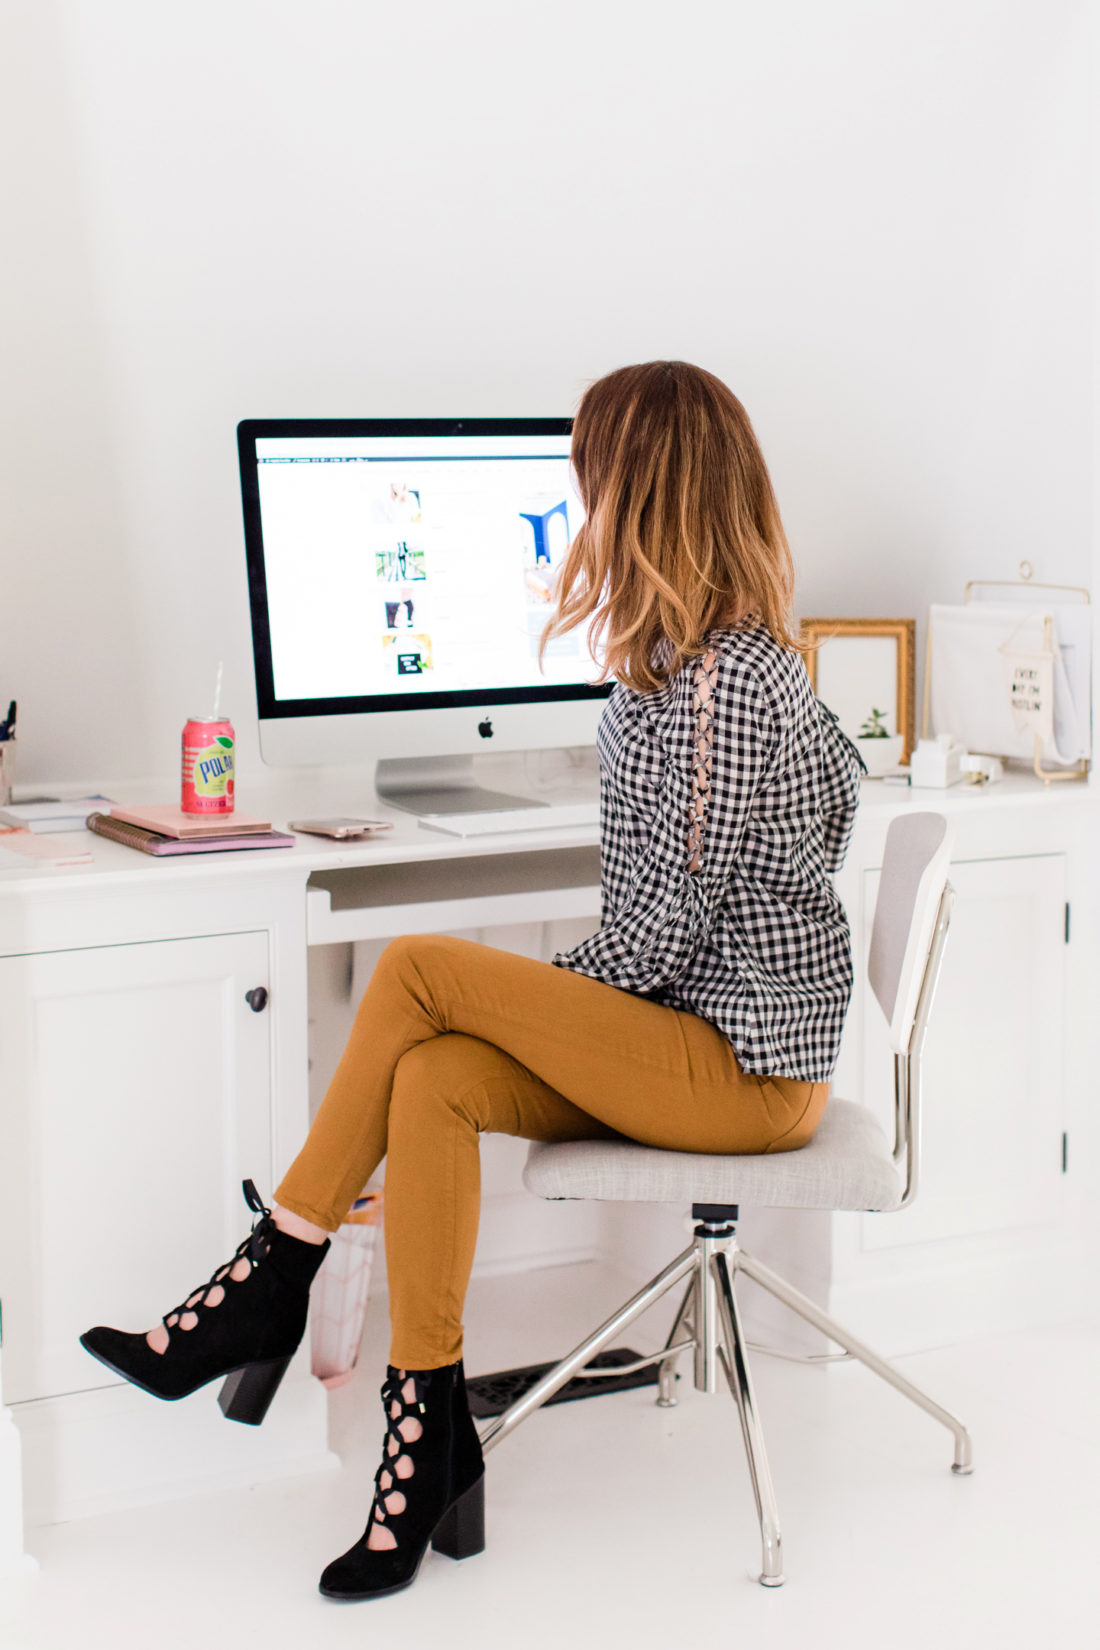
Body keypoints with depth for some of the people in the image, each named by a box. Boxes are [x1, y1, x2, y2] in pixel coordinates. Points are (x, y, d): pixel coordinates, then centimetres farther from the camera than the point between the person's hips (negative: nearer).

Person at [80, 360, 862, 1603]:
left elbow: (668, 925, -20)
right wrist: (548, 1008, 5)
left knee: (417, 969, -20)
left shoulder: (730, 679, -20)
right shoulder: (686, 652, 12)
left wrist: (547, 996, -5)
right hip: (685, 1024, 9)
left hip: (749, 1064, -9)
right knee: (431, 1082, -14)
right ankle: (430, 1443, -13)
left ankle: (271, 1279, -7)